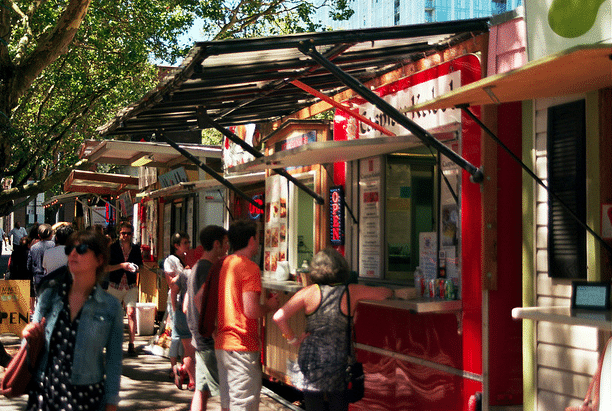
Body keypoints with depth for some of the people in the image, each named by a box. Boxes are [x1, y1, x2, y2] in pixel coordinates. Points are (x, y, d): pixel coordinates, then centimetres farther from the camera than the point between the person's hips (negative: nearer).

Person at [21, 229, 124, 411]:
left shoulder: (111, 307, -4)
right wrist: (29, 336, -7)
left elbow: (113, 361, -1)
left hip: (86, 396, -3)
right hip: (43, 393, 3)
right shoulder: (48, 297, 4)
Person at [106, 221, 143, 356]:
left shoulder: (136, 249, 8)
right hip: (115, 285, -1)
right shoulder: (113, 248, 0)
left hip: (131, 286, 1)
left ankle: (131, 344, -10)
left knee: (131, 312, -12)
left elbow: (139, 266, 17)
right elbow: (106, 267, -4)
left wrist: (136, 268, -5)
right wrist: (122, 266, -15)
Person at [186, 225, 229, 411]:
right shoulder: (210, 269, -16)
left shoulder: (196, 268, 15)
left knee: (201, 390, 13)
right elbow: (199, 298, -31)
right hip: (212, 341, -10)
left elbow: (187, 305, 21)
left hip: (199, 339, 10)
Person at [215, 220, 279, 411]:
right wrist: (269, 305, -3)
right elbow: (251, 310, -22)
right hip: (242, 347, -8)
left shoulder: (222, 265, 11)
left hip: (221, 345, 8)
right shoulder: (250, 267, -14)